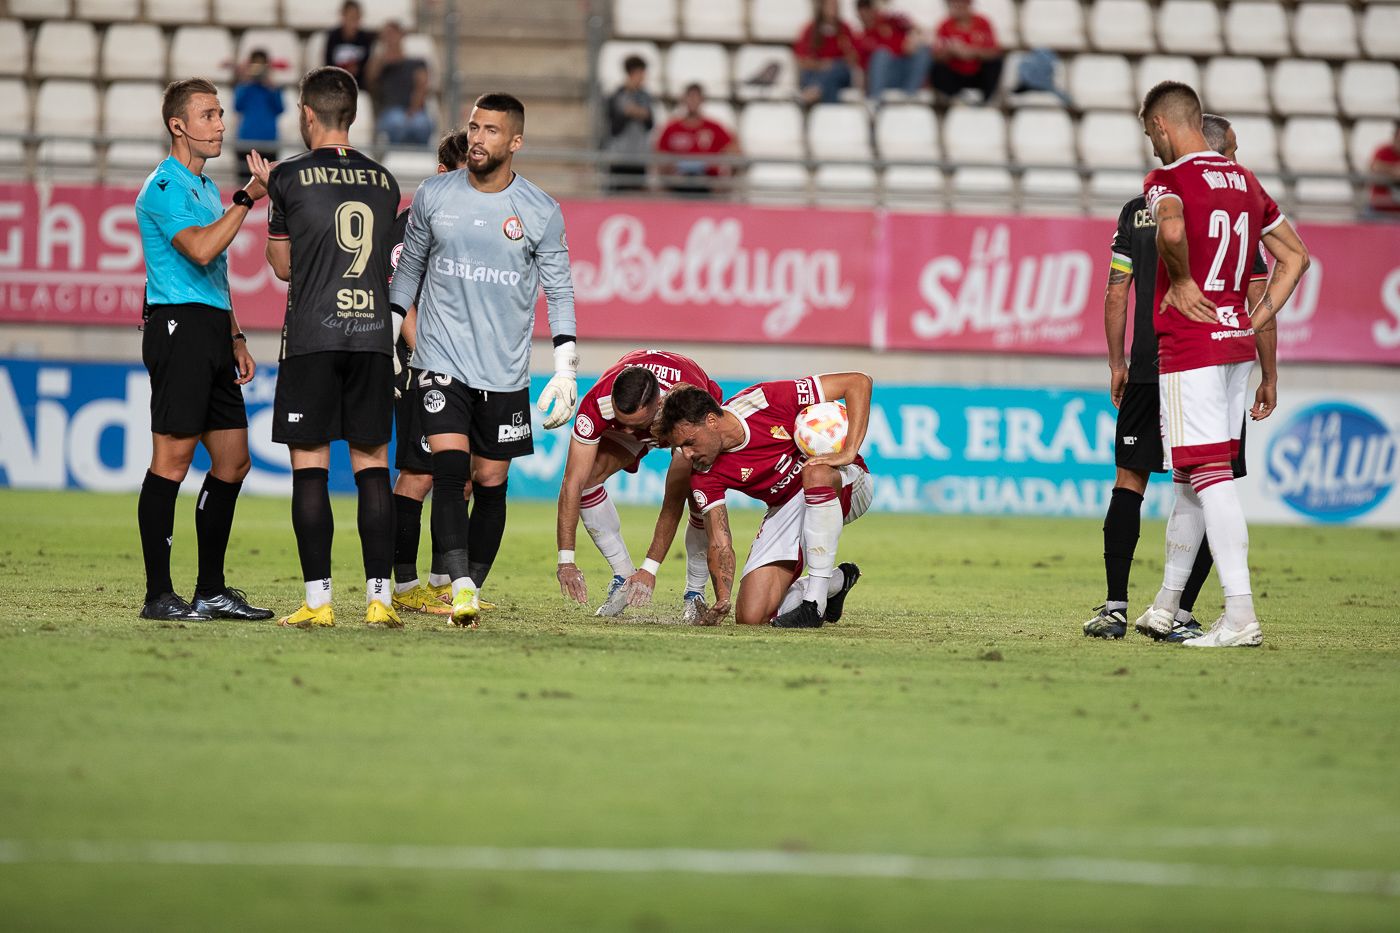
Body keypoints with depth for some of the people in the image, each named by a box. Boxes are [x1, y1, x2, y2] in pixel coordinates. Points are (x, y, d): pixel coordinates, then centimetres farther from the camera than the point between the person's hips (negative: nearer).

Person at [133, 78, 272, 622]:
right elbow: (200, 250, -23)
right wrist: (246, 199, -20)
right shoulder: (165, 186, -8)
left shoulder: (206, 188, 22)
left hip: (211, 334, 10)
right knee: (173, 460, -10)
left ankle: (212, 591, 14)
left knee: (233, 460, 8)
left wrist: (236, 339, 21)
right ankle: (158, 595, -8)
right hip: (178, 327, -10)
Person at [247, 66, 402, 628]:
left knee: (309, 465, 0)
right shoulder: (384, 182, 10)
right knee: (371, 464, 6)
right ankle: (379, 598, 1)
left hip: (312, 338, -4)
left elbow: (283, 266, 7)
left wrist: (267, 197, 21)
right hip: (373, 334, 4)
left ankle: (318, 599, -5)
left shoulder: (289, 177, -2)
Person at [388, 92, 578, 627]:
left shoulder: (542, 213, -1)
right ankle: (460, 584, -25)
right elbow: (409, 267, 15)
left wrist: (566, 369, -3)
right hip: (441, 362, -1)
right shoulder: (433, 197, 2)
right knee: (450, 468, -16)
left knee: (491, 482, 4)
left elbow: (559, 293, 4)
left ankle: (474, 587, 16)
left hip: (506, 373, 1)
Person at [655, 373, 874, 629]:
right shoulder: (704, 475, -14)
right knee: (749, 617, -11)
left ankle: (815, 601, -31)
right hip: (784, 510, 4)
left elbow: (858, 382, -24)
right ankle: (835, 582, 17)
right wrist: (722, 600, -32)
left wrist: (849, 452, -30)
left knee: (815, 473, -41)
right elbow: (720, 544, -15)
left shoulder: (765, 402, -26)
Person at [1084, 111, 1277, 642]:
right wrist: (1269, 376, 2)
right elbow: (1259, 301, -5)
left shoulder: (1138, 211, 6)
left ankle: (1115, 607, 2)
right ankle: (1179, 614, -2)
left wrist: (1117, 365, 16)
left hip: (1147, 373, 3)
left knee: (1129, 480, 10)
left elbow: (1116, 293, 7)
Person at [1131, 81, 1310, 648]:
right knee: (1191, 476, 17)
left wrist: (1182, 283, -16)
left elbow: (1172, 226, -33)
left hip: (1189, 343, -8)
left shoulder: (1166, 180, -9)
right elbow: (1295, 256, 20)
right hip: (1237, 345, 8)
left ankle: (1241, 616, -18)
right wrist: (1260, 317, 15)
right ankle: (1166, 606, 26)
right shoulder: (1245, 182, 15)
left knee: (1209, 475, -11)